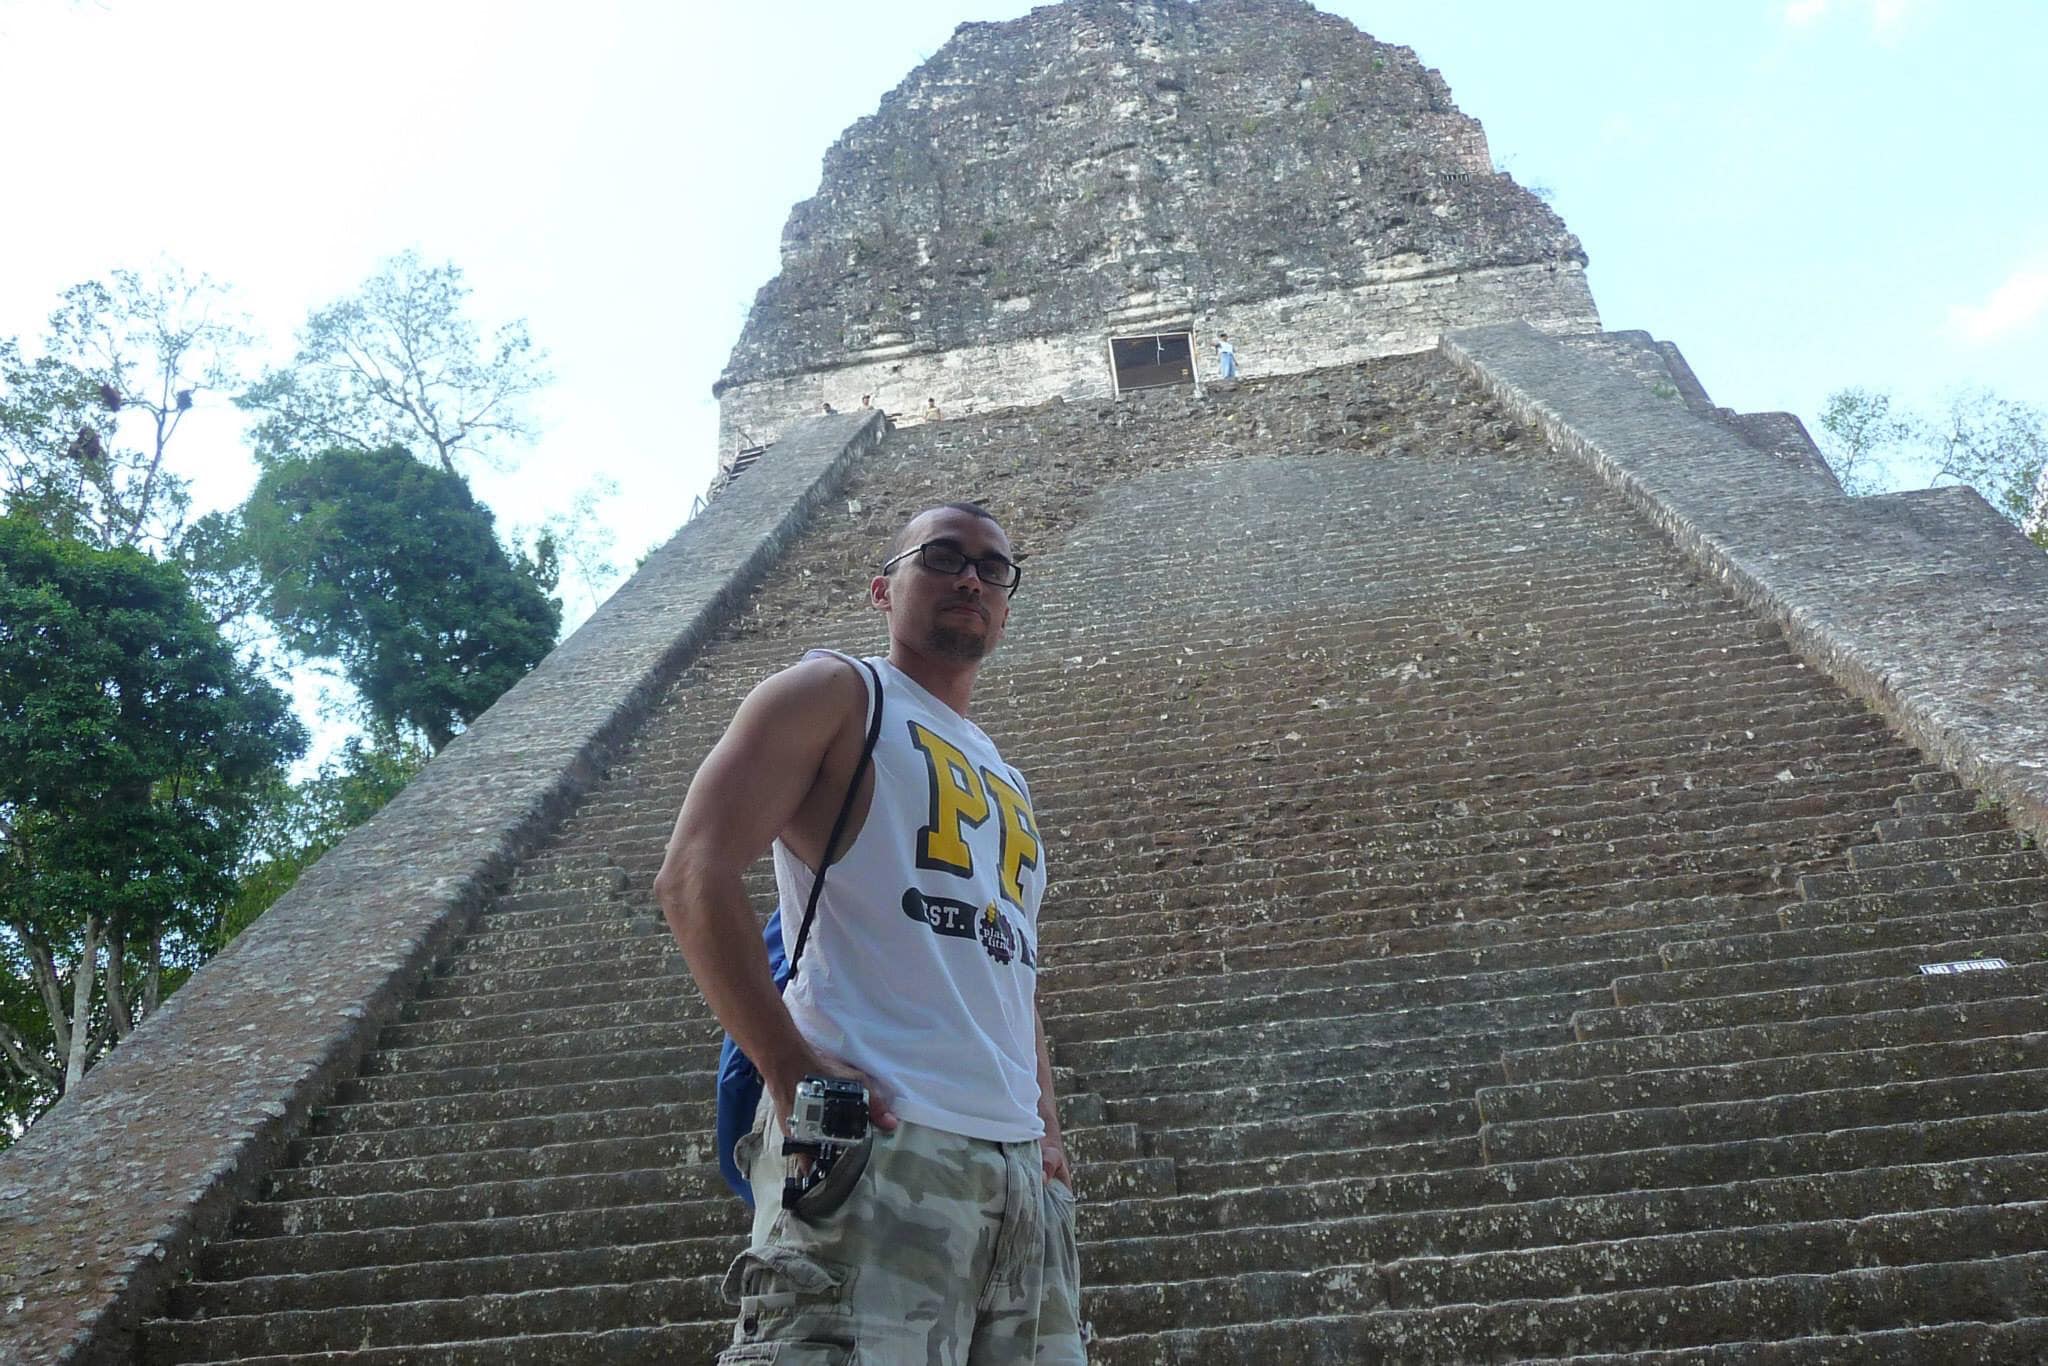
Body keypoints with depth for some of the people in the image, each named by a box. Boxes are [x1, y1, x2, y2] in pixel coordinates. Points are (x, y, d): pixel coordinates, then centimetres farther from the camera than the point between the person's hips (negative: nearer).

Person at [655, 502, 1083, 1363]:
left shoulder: (1007, 785, 27)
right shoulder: (835, 694, 6)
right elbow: (694, 874, -7)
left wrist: (1047, 1125, 12)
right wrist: (788, 1065, -18)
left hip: (1022, 1166, 8)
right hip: (875, 1137, -7)